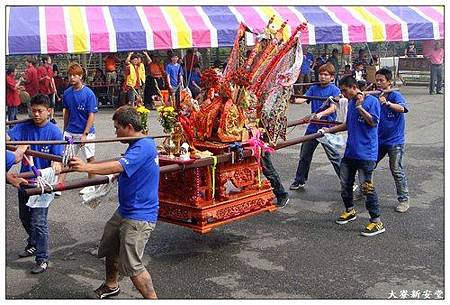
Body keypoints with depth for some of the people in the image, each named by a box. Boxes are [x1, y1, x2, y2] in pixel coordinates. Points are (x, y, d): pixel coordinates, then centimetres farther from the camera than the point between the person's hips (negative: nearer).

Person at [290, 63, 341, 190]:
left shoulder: (334, 90, -6)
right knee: (304, 156, 14)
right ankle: (299, 181, 29)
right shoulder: (313, 88, 8)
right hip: (313, 127, 5)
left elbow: (332, 108, -14)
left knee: (334, 157, -5)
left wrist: (321, 114, -31)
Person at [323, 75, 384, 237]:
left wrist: (359, 107, -22)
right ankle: (350, 211, 36)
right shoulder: (351, 103, 13)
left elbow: (373, 122, -19)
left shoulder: (371, 101, -9)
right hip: (350, 151, 8)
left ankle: (377, 222, 0)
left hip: (366, 152, -8)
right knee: (345, 183, 15)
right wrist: (329, 130, 19)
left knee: (366, 186, -8)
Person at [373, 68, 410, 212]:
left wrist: (387, 103, -49)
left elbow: (402, 108, -32)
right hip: (378, 140, 6)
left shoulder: (396, 95, -12)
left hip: (395, 141, -5)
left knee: (397, 170, -3)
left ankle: (404, 199, 9)